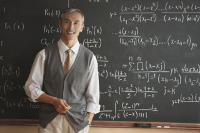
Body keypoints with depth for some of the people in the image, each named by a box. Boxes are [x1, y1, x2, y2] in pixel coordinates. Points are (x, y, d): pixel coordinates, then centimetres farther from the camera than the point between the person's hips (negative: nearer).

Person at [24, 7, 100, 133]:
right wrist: (53, 101, -13)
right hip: (49, 122, 0)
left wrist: (87, 122, -3)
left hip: (78, 123, 0)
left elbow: (92, 95, 3)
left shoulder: (90, 57, 0)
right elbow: (31, 87, 1)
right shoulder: (44, 55, -2)